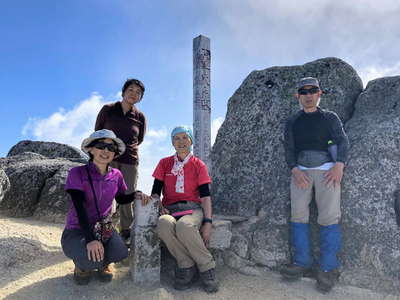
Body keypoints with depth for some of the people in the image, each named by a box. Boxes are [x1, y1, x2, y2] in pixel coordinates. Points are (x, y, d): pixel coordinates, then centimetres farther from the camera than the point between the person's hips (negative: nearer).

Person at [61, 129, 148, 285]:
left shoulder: (116, 175, -2)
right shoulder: (77, 173, -15)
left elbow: (120, 199, 15)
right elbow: (80, 209, -24)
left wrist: (135, 195, -8)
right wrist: (90, 239, -36)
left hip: (103, 228, 4)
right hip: (77, 230, -3)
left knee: (121, 253, -25)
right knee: (92, 260, -33)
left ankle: (103, 262, 12)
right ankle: (83, 264, 6)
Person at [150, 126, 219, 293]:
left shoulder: (198, 165, 8)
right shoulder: (164, 163, 13)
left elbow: (205, 195, 2)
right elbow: (155, 191, 11)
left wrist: (208, 222, -11)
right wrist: (160, 207, -11)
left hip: (192, 208, -1)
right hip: (170, 209, 2)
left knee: (184, 227, -38)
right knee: (163, 225, -36)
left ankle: (207, 268, -15)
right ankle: (187, 266, -16)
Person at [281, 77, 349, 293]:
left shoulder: (330, 118, 11)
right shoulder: (292, 123, 14)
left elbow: (342, 141, 2)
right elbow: (288, 149, 8)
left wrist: (339, 165, -14)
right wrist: (295, 170, -8)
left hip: (326, 170, -2)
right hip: (300, 171, 2)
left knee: (329, 216, -10)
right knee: (298, 214, -5)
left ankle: (328, 268, -4)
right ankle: (302, 262, 2)